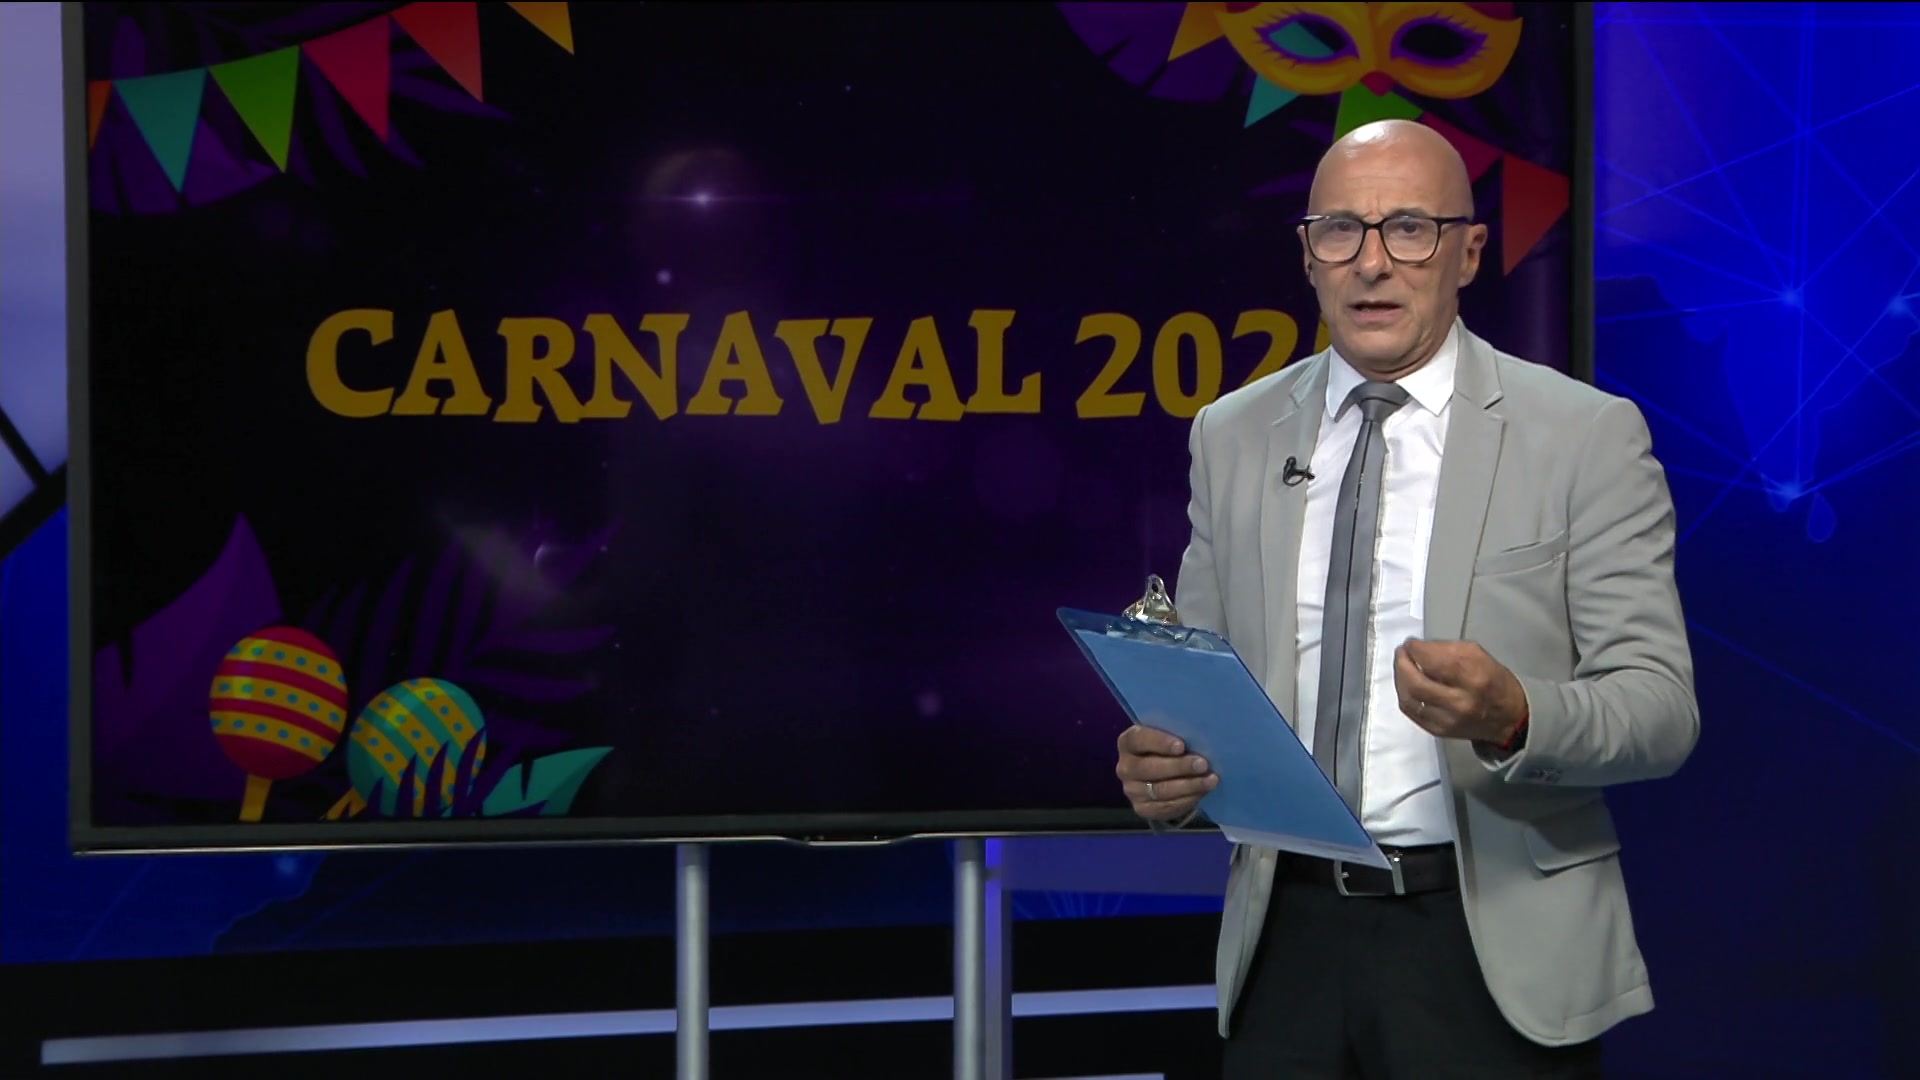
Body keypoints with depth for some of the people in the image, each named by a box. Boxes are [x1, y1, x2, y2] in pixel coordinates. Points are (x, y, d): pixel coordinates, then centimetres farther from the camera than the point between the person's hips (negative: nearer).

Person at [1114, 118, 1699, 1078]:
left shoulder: (1587, 436, -4)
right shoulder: (1231, 438, 8)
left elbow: (1661, 706, -8)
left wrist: (1515, 719, -27)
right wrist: (1160, 767, -9)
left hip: (1497, 956, -3)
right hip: (1287, 940, 3)